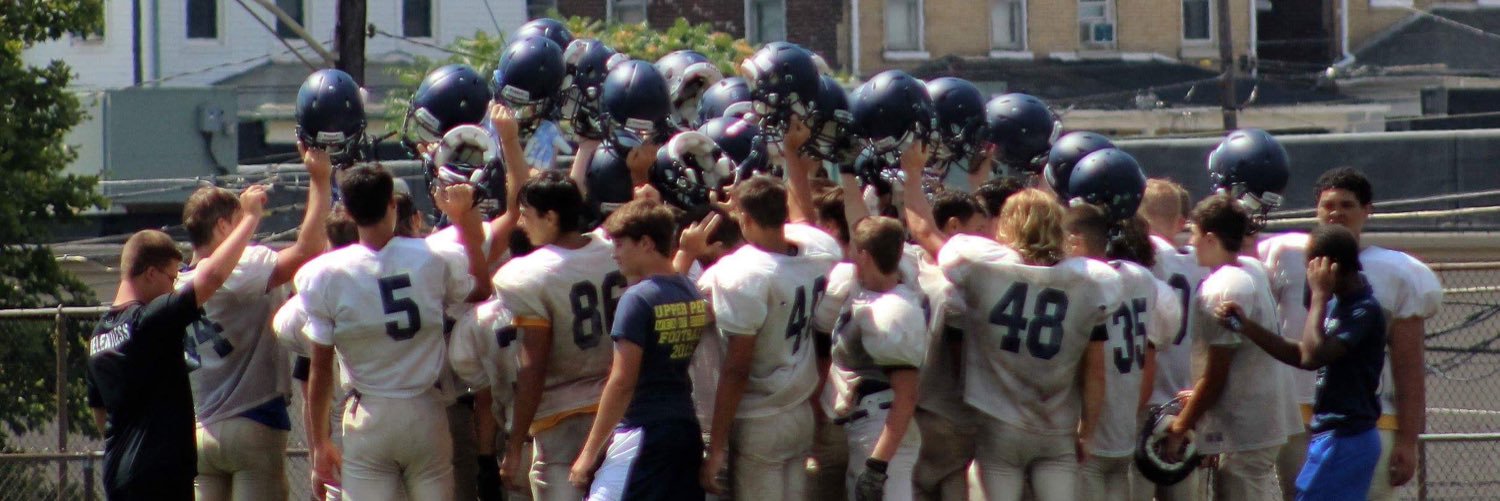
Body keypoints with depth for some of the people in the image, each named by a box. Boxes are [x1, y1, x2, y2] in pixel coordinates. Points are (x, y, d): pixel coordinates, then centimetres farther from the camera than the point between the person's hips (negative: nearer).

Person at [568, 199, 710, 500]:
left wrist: (590, 451, -12)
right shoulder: (693, 294, 9)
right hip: (687, 428, 8)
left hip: (644, 433, -8)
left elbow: (622, 382, -15)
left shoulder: (638, 299, -12)